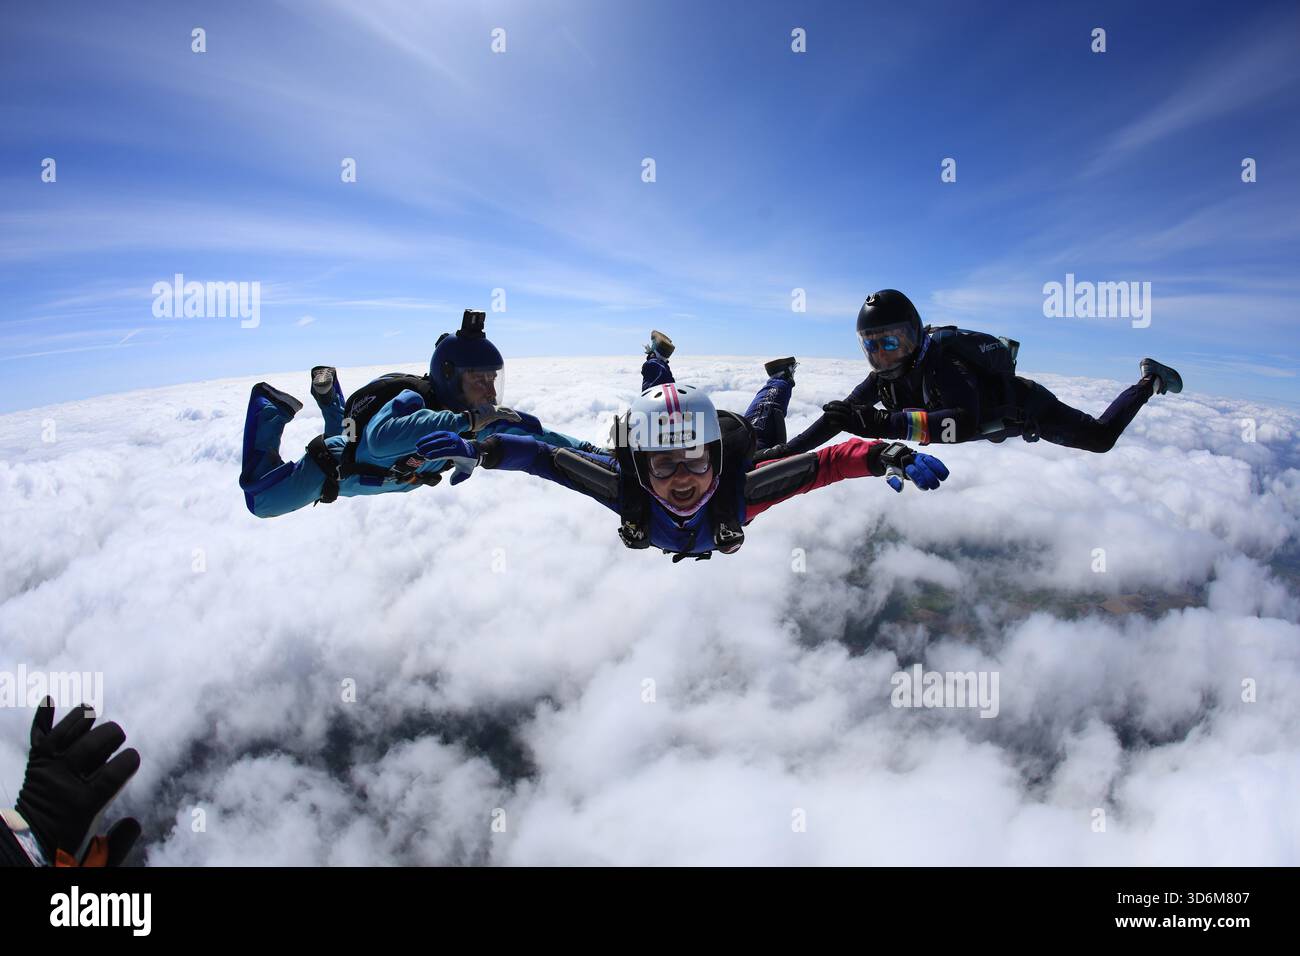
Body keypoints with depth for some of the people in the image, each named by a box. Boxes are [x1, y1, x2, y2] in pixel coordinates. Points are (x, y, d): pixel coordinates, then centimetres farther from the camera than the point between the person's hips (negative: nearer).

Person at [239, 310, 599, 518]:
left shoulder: (483, 415, -29)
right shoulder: (411, 400, -46)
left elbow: (530, 433, -21)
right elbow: (381, 438, -67)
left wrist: (589, 450, -32)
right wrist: (465, 421, -73)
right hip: (335, 468, -6)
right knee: (259, 501, 11)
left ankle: (329, 395, 46)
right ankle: (271, 407, 22)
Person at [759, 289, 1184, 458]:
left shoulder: (940, 360, -45)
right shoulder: (885, 376, -25)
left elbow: (965, 424, -62)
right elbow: (841, 417, -23)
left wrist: (886, 424, -73)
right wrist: (782, 453, -33)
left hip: (1025, 407, -7)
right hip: (994, 415, 7)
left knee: (1100, 438, 6)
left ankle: (1149, 380, 30)